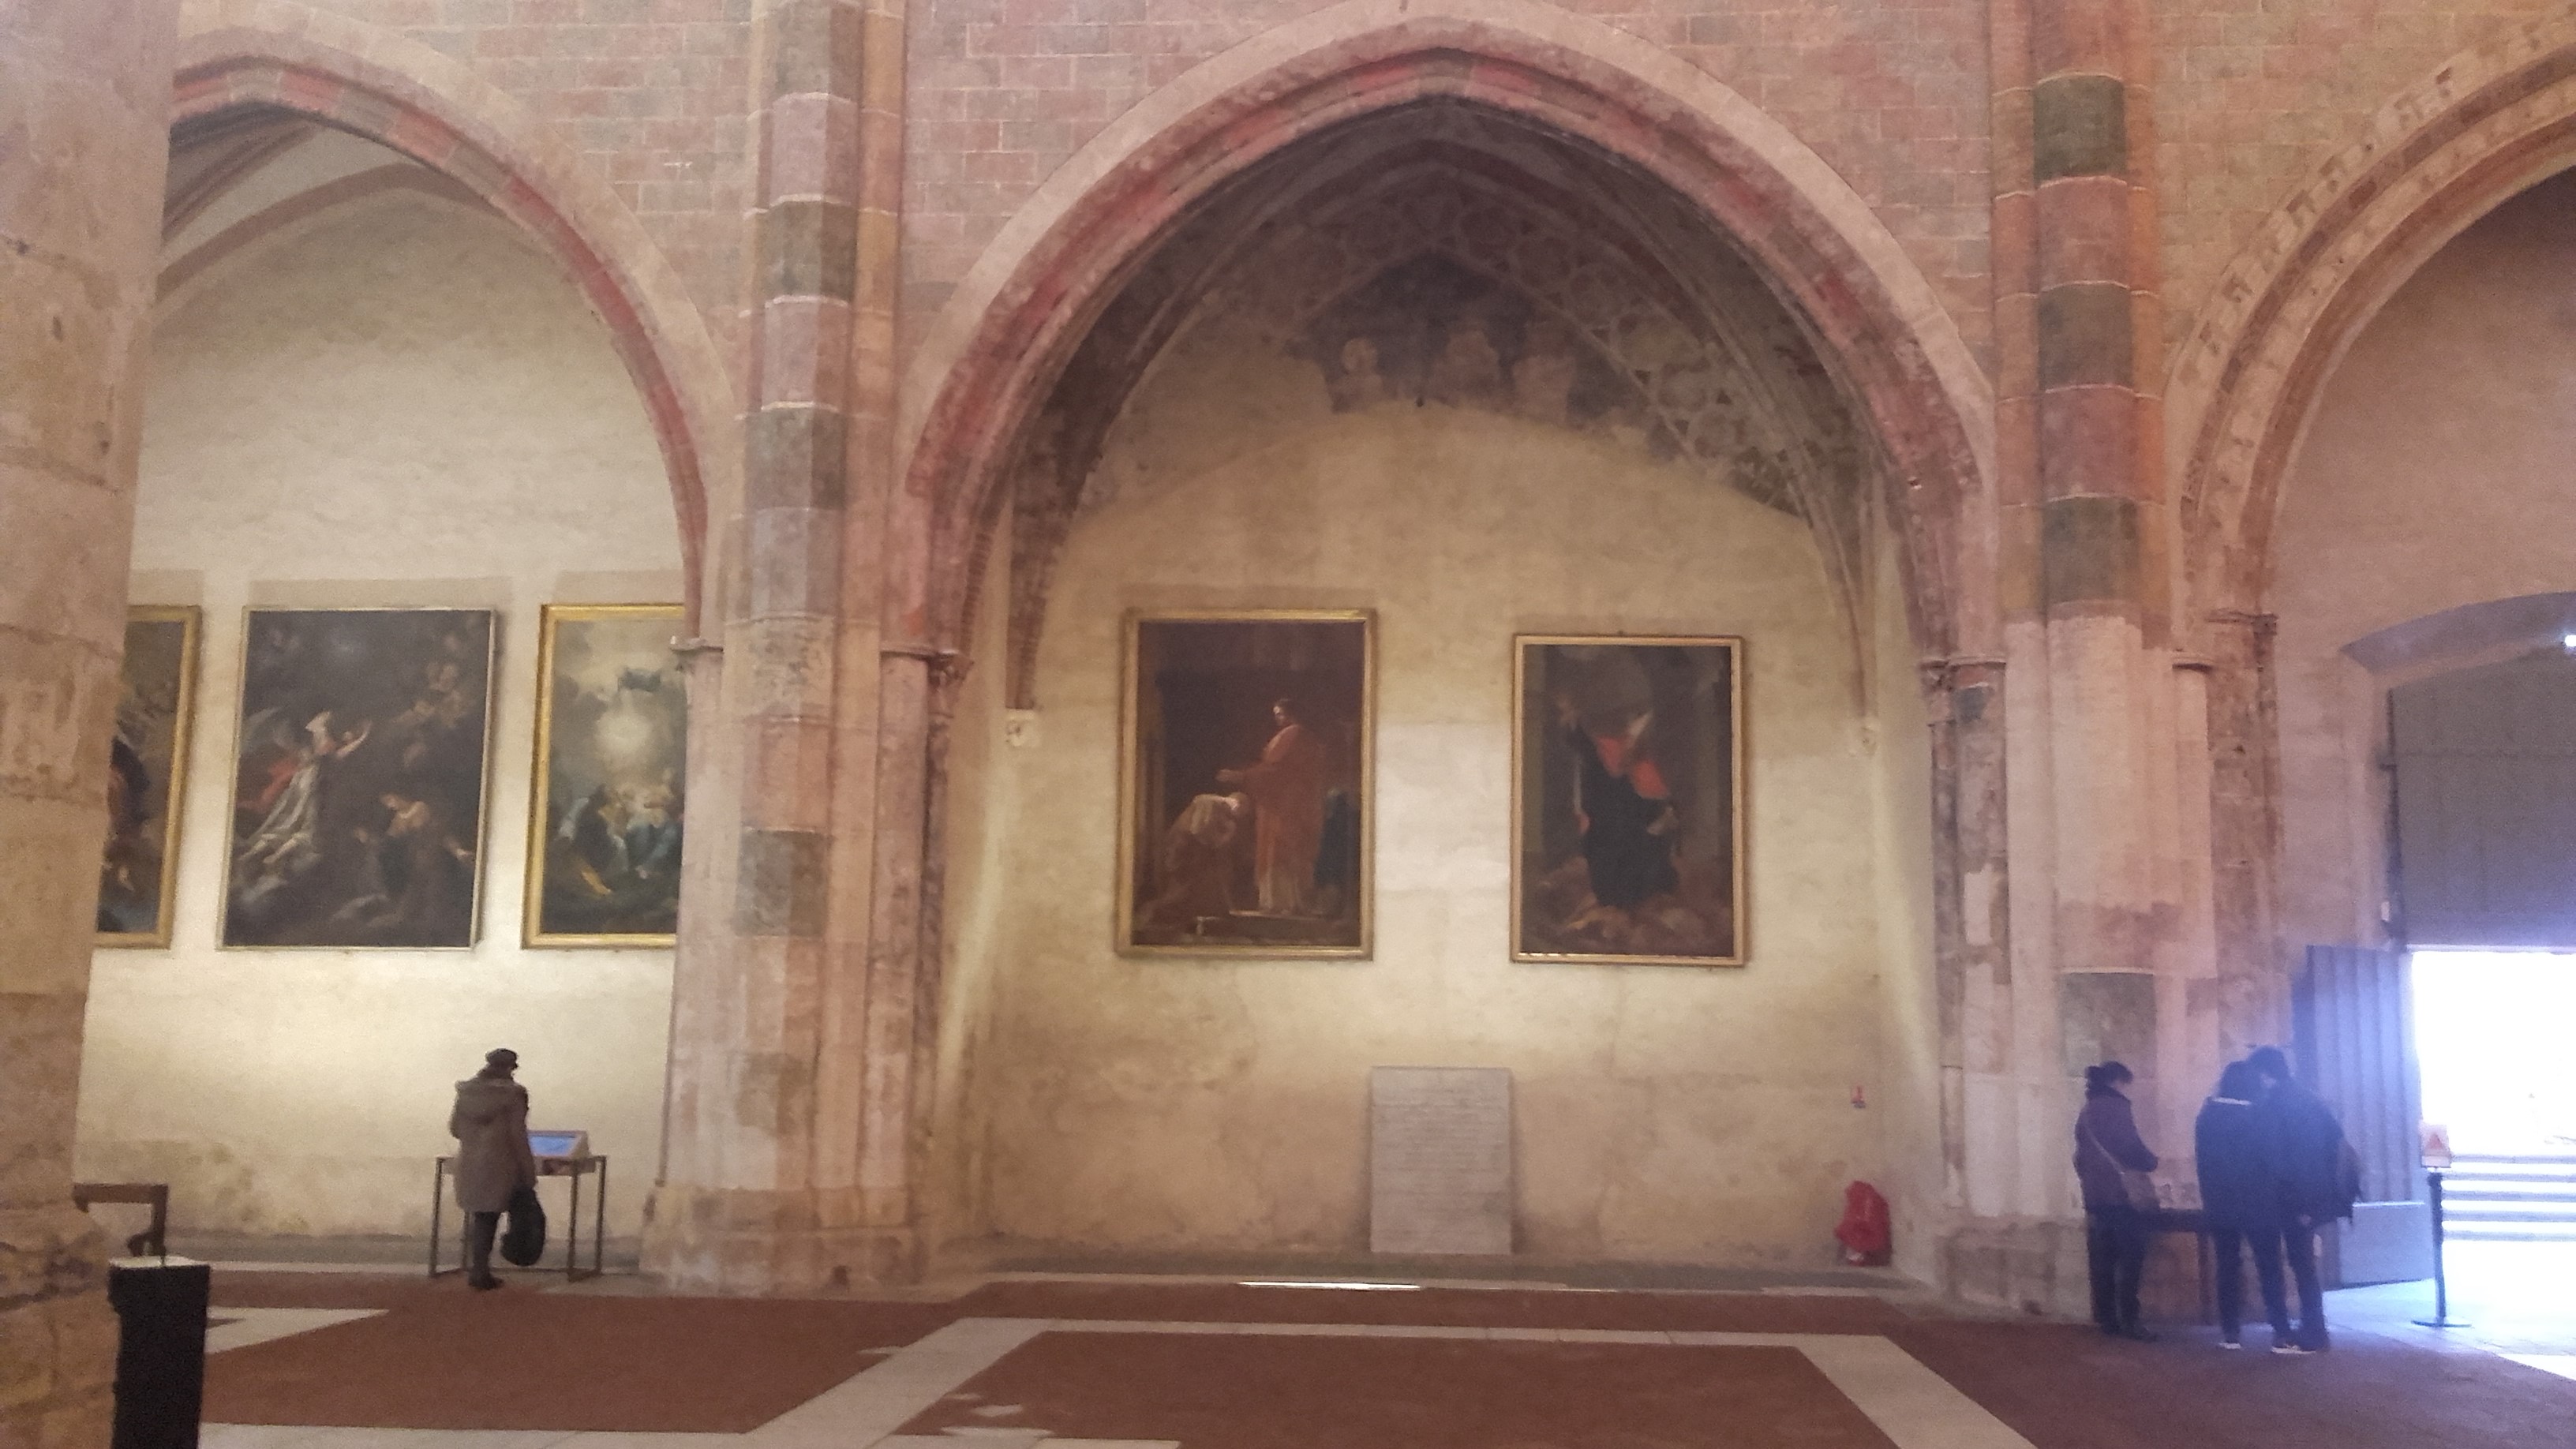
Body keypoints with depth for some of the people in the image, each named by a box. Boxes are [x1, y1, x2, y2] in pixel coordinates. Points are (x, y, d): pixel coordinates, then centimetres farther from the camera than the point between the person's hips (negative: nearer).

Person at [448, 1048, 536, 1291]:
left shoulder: (466, 1091, 4)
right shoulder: (512, 1094, -11)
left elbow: (454, 1127, 9)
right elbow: (517, 1135, -12)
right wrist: (528, 1173, -5)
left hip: (468, 1162, 5)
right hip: (498, 1164, -5)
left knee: (477, 1216, 15)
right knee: (489, 1218, 3)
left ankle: (477, 1270, 18)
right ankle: (480, 1273, 4)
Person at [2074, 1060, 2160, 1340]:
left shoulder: (2086, 1113, 15)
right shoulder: (2116, 1107, -9)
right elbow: (2131, 1147, -13)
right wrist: (2151, 1162, 4)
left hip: (2095, 1196, 8)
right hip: (2121, 1194, -7)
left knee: (2102, 1261, 7)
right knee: (2131, 1259, -5)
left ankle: (2107, 1320, 7)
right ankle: (2129, 1320, -10)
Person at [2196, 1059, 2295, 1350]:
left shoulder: (2207, 1116, 2)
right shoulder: (2258, 1117, -11)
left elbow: (2202, 1160, 7)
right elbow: (2271, 1160, -7)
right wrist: (2275, 1201, 3)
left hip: (2220, 1205, 3)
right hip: (2258, 1204, -3)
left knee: (2227, 1268, 7)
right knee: (2268, 1268, 4)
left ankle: (2230, 1332, 5)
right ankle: (2281, 1331, 0)